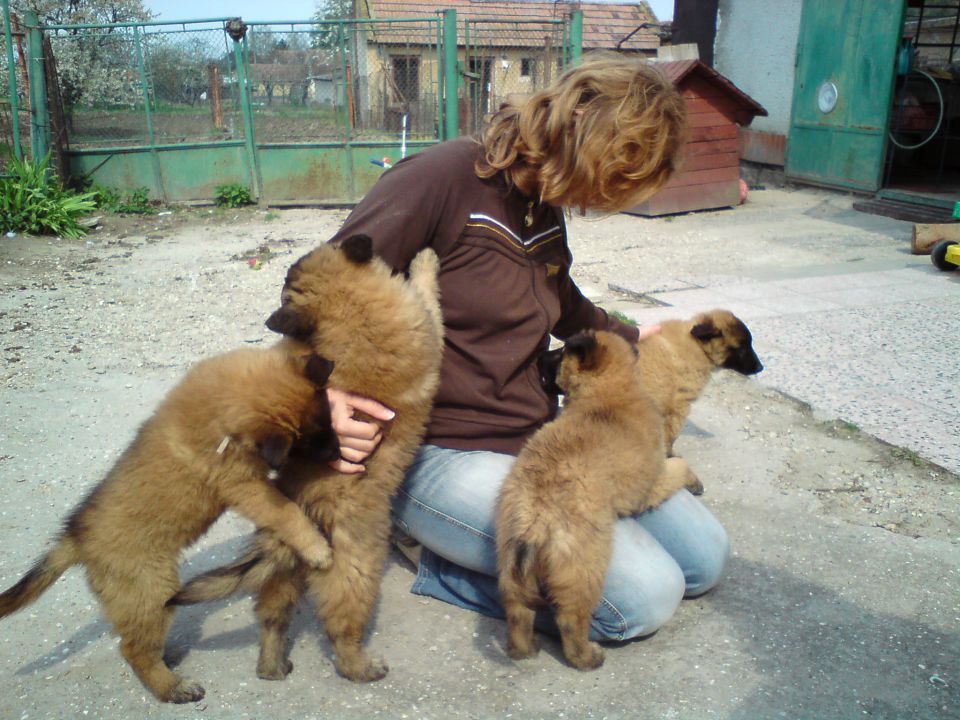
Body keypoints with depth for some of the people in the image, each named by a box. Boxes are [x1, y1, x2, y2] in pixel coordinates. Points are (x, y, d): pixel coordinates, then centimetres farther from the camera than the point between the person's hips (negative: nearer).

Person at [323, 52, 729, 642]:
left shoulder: (545, 210, 8)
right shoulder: (446, 178, -16)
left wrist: (632, 338, 46)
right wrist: (334, 390, -33)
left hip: (540, 438, 9)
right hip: (441, 454, -9)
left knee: (705, 557, 7)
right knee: (646, 594, -19)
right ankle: (446, 563, -1)